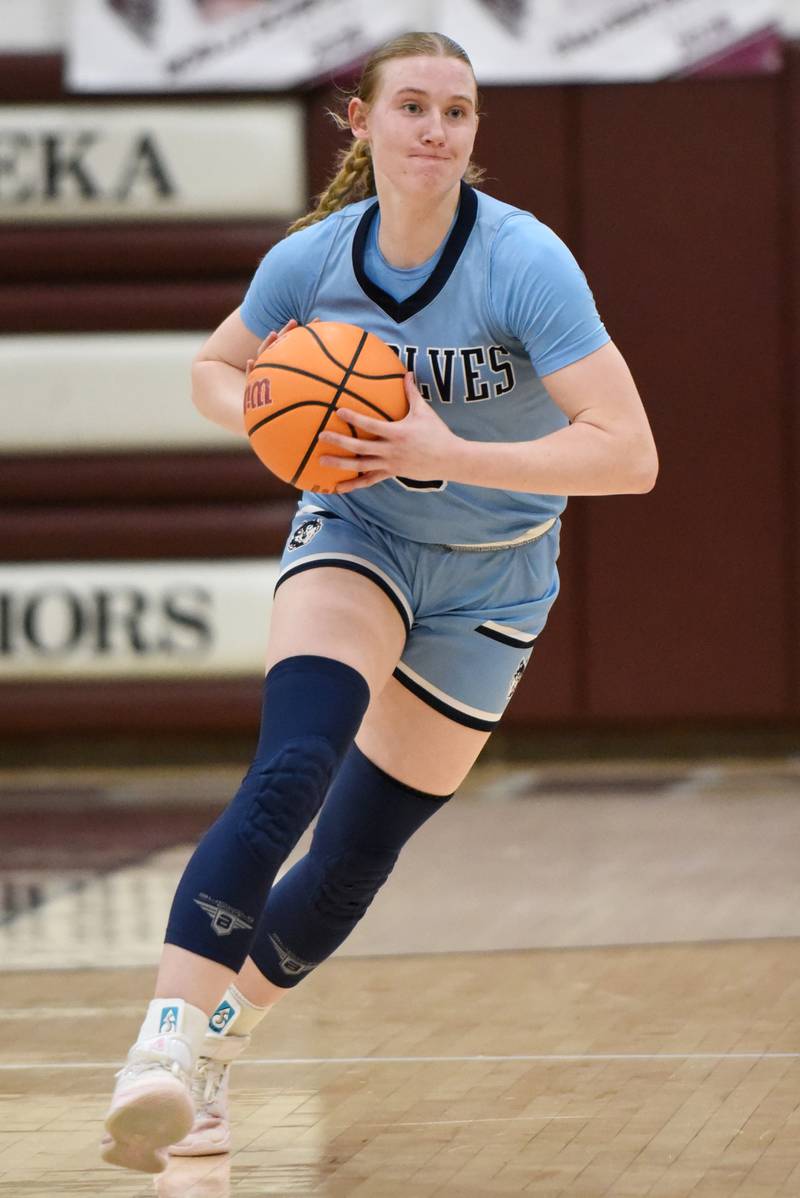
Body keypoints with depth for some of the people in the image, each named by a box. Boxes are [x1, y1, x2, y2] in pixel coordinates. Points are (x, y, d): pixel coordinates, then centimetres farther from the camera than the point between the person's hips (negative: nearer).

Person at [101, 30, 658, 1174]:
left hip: (490, 577, 0)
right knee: (289, 776, -27)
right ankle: (163, 1046, -34)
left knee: (356, 856, 3)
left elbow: (628, 454, -31)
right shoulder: (311, 260, -14)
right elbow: (214, 369, 7)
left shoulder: (525, 262, -25)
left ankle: (217, 1039, 27)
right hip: (354, 534, 0)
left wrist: (445, 452, -37)